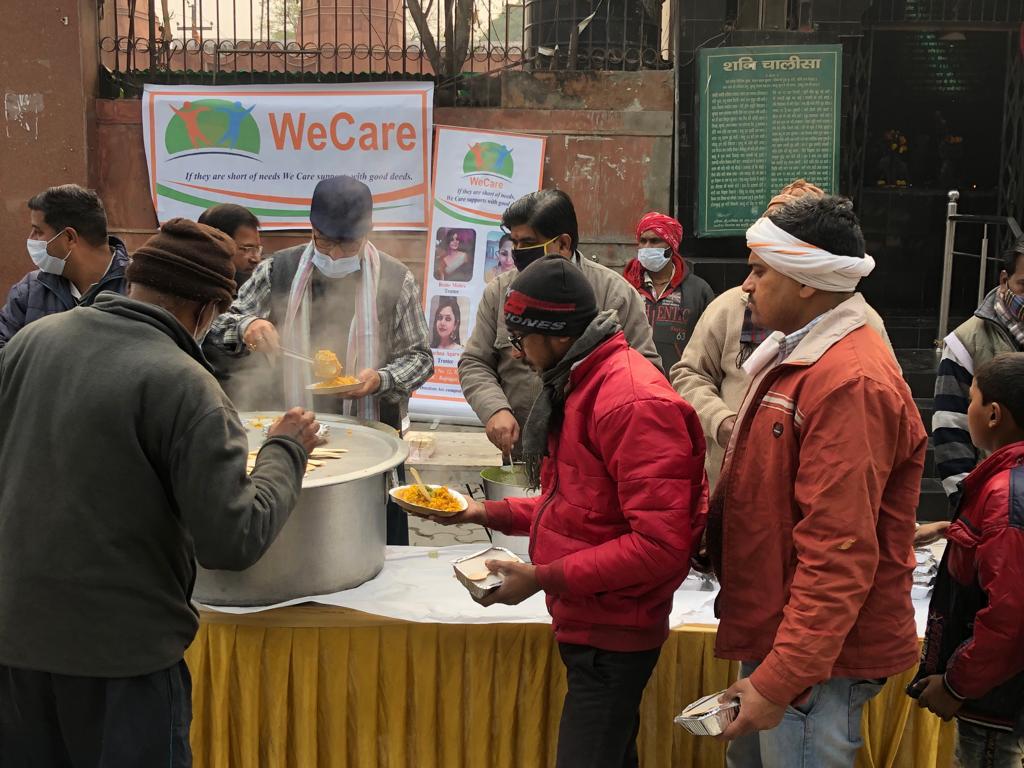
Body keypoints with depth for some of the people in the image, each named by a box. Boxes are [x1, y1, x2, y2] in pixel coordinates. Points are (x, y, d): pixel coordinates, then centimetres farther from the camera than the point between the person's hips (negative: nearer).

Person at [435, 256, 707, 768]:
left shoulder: (633, 402, -21)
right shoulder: (580, 385, 11)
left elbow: (660, 543, -26)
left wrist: (543, 578, -23)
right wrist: (490, 514, 10)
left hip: (612, 636, -10)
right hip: (586, 622, 10)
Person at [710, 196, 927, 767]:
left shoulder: (851, 383, -22)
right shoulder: (802, 357, 10)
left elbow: (839, 555, -26)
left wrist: (781, 679, -25)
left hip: (815, 658, -9)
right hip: (774, 633, 9)